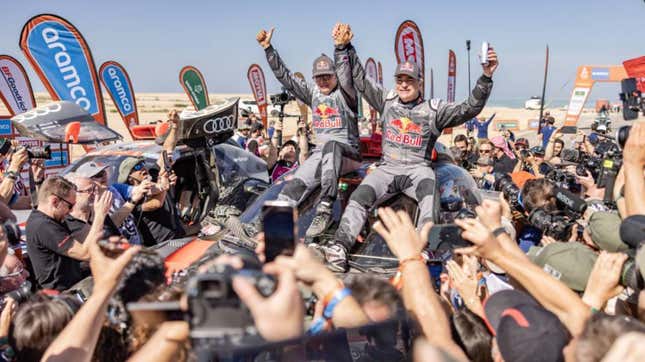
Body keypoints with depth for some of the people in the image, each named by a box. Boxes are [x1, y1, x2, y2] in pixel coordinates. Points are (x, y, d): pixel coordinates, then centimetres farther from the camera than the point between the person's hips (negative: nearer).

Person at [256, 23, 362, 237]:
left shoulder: (345, 94, 0)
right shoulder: (312, 93, 15)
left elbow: (346, 78, -23)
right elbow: (284, 76, 11)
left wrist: (341, 48, -40)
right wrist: (268, 48, 3)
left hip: (347, 153, -5)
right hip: (320, 153, 5)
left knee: (331, 146, -39)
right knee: (293, 185, -18)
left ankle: (325, 209, -41)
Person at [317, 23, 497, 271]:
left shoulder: (434, 110, 6)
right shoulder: (387, 101, 13)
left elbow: (469, 109, -3)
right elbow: (360, 79, 15)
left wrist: (486, 77, -15)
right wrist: (345, 47, 10)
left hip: (417, 168, -2)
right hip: (387, 167, 2)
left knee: (429, 188, -36)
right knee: (361, 196, -23)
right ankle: (340, 247, -32)